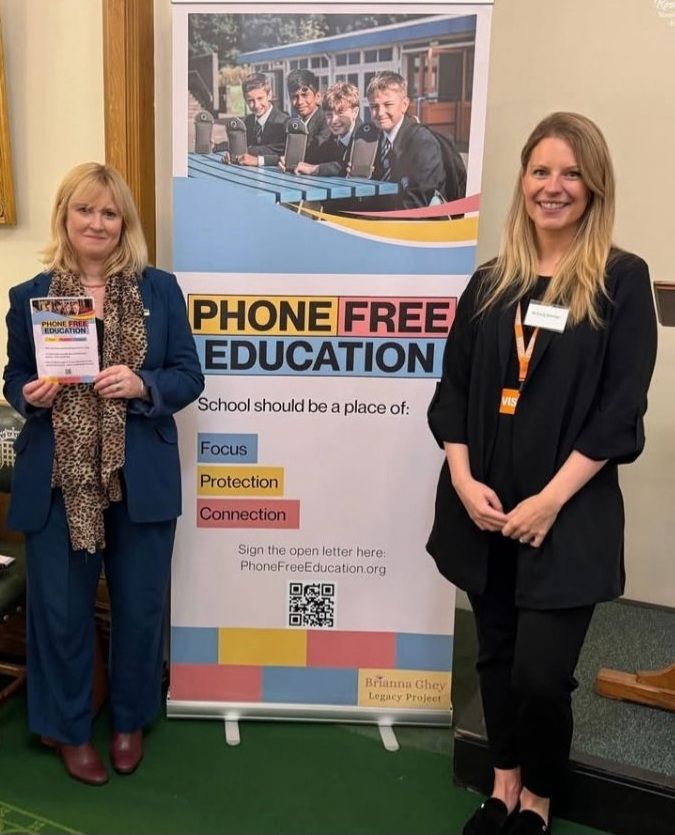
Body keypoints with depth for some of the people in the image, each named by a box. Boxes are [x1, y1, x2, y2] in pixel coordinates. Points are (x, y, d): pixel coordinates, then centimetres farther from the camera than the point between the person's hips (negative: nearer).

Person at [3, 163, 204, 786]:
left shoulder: (160, 289, 1)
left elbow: (189, 376, 0)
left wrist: (141, 385, -19)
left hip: (141, 479, 0)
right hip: (57, 483, 0)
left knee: (139, 608, 12)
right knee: (60, 611, 10)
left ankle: (130, 720, 37)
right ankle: (69, 729, 33)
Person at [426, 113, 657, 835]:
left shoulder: (622, 281, -3)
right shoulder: (491, 283, 8)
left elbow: (621, 409, -9)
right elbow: (452, 390, 7)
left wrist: (551, 499, -15)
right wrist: (463, 480, -7)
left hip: (569, 515, -4)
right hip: (484, 507, 4)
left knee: (541, 673, -3)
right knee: (495, 654, 14)